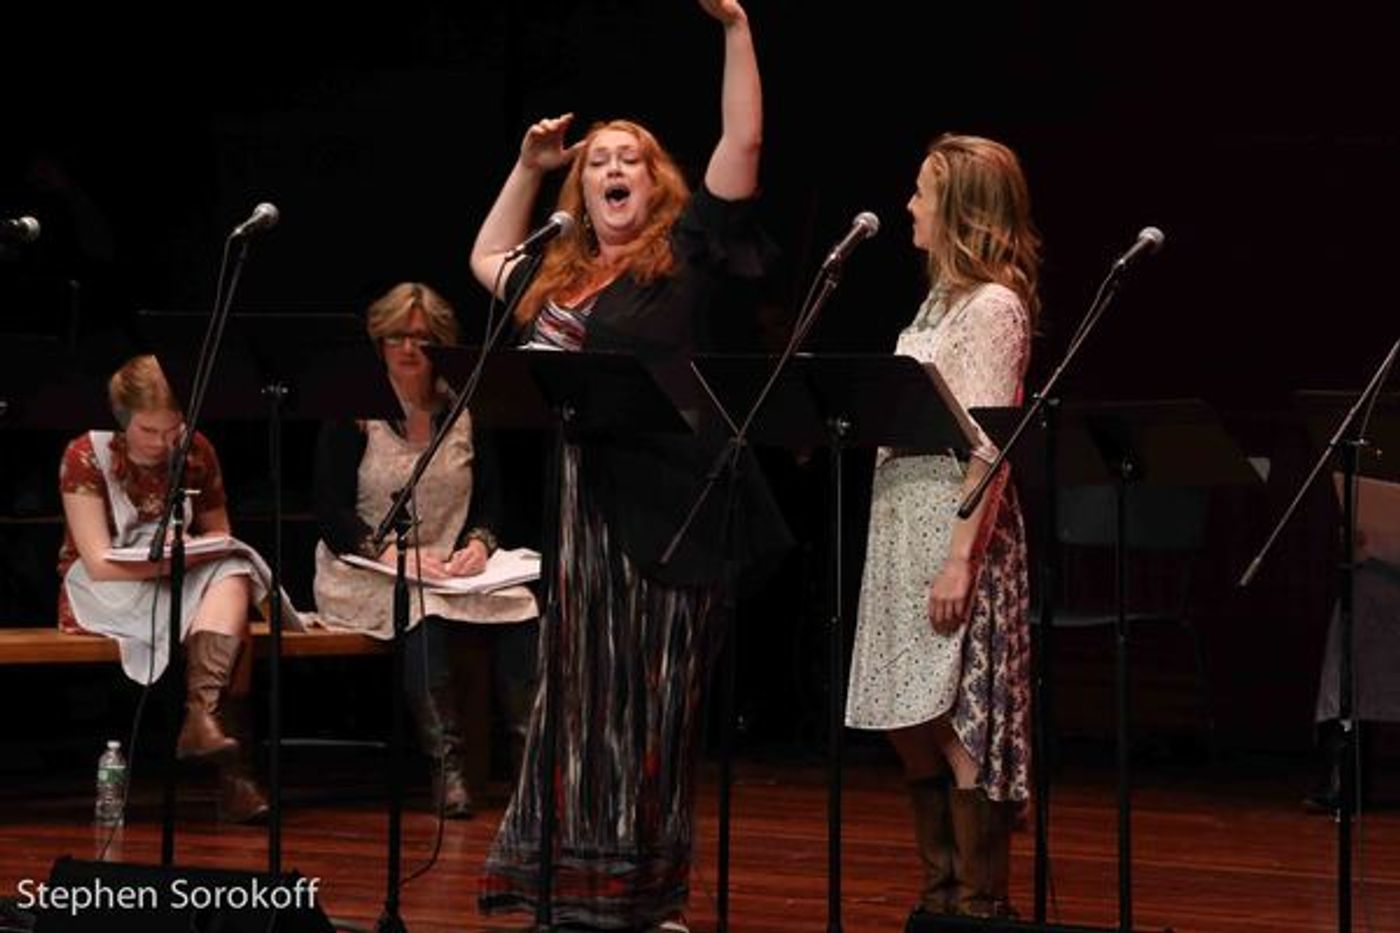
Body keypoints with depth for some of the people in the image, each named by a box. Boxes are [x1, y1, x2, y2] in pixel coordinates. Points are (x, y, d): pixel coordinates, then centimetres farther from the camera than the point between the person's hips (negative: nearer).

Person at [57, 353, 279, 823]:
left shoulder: (197, 452, 4)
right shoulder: (87, 456, -10)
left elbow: (219, 535, 14)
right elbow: (100, 564, -16)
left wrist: (203, 552, -11)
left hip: (178, 581, 5)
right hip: (101, 593, -5)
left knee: (233, 574, -29)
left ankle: (201, 715, -48)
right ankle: (232, 764, -43)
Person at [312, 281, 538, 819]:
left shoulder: (465, 414, 13)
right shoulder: (352, 416, 0)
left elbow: (490, 497, 14)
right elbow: (331, 513, -6)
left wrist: (479, 542, -9)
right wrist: (392, 552, -21)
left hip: (453, 571, 4)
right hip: (365, 575, -4)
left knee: (519, 608, -27)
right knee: (423, 612, -37)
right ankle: (446, 765, -36)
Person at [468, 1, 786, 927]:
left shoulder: (684, 254, 1)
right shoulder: (558, 275, 16)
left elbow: (744, 143, -5)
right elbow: (487, 261, 37)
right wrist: (527, 169, 29)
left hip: (661, 510, -5)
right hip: (572, 509, 5)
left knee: (649, 702, -1)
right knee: (578, 697, 7)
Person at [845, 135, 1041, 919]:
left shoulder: (992, 306, -11)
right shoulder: (942, 299, 17)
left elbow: (987, 447, -17)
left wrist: (960, 559, -21)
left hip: (956, 526, -9)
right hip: (904, 524, 9)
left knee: (956, 725, -8)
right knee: (910, 724, 10)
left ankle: (981, 905, -2)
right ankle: (942, 893, 18)